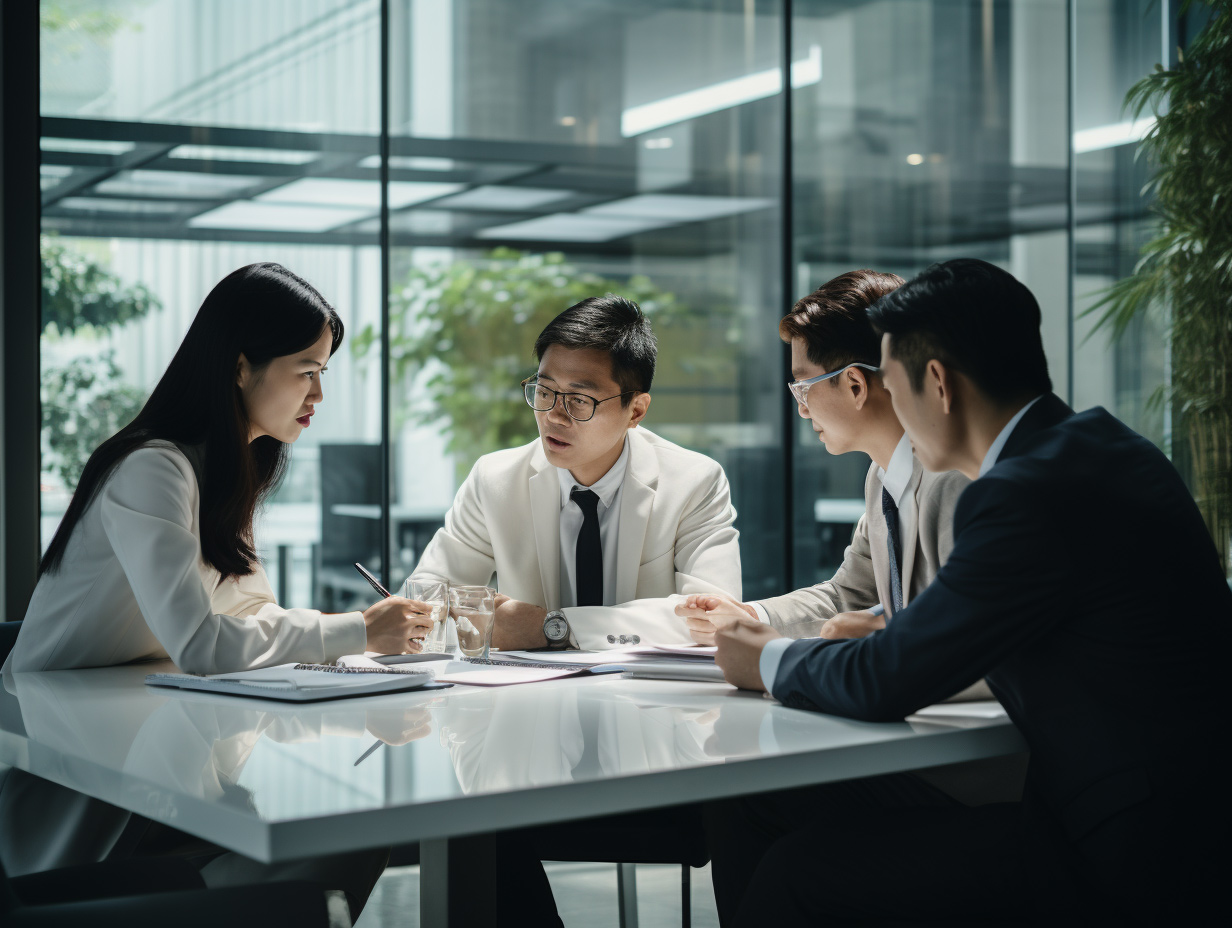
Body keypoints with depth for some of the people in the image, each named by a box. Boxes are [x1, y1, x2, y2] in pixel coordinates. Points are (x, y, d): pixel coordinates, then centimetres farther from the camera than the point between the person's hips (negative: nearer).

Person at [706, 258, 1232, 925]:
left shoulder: (1030, 493, -21)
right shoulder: (1094, 443, 10)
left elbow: (884, 684, -15)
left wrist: (769, 663, 3)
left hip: (1123, 866, -10)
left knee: (801, 869, -13)